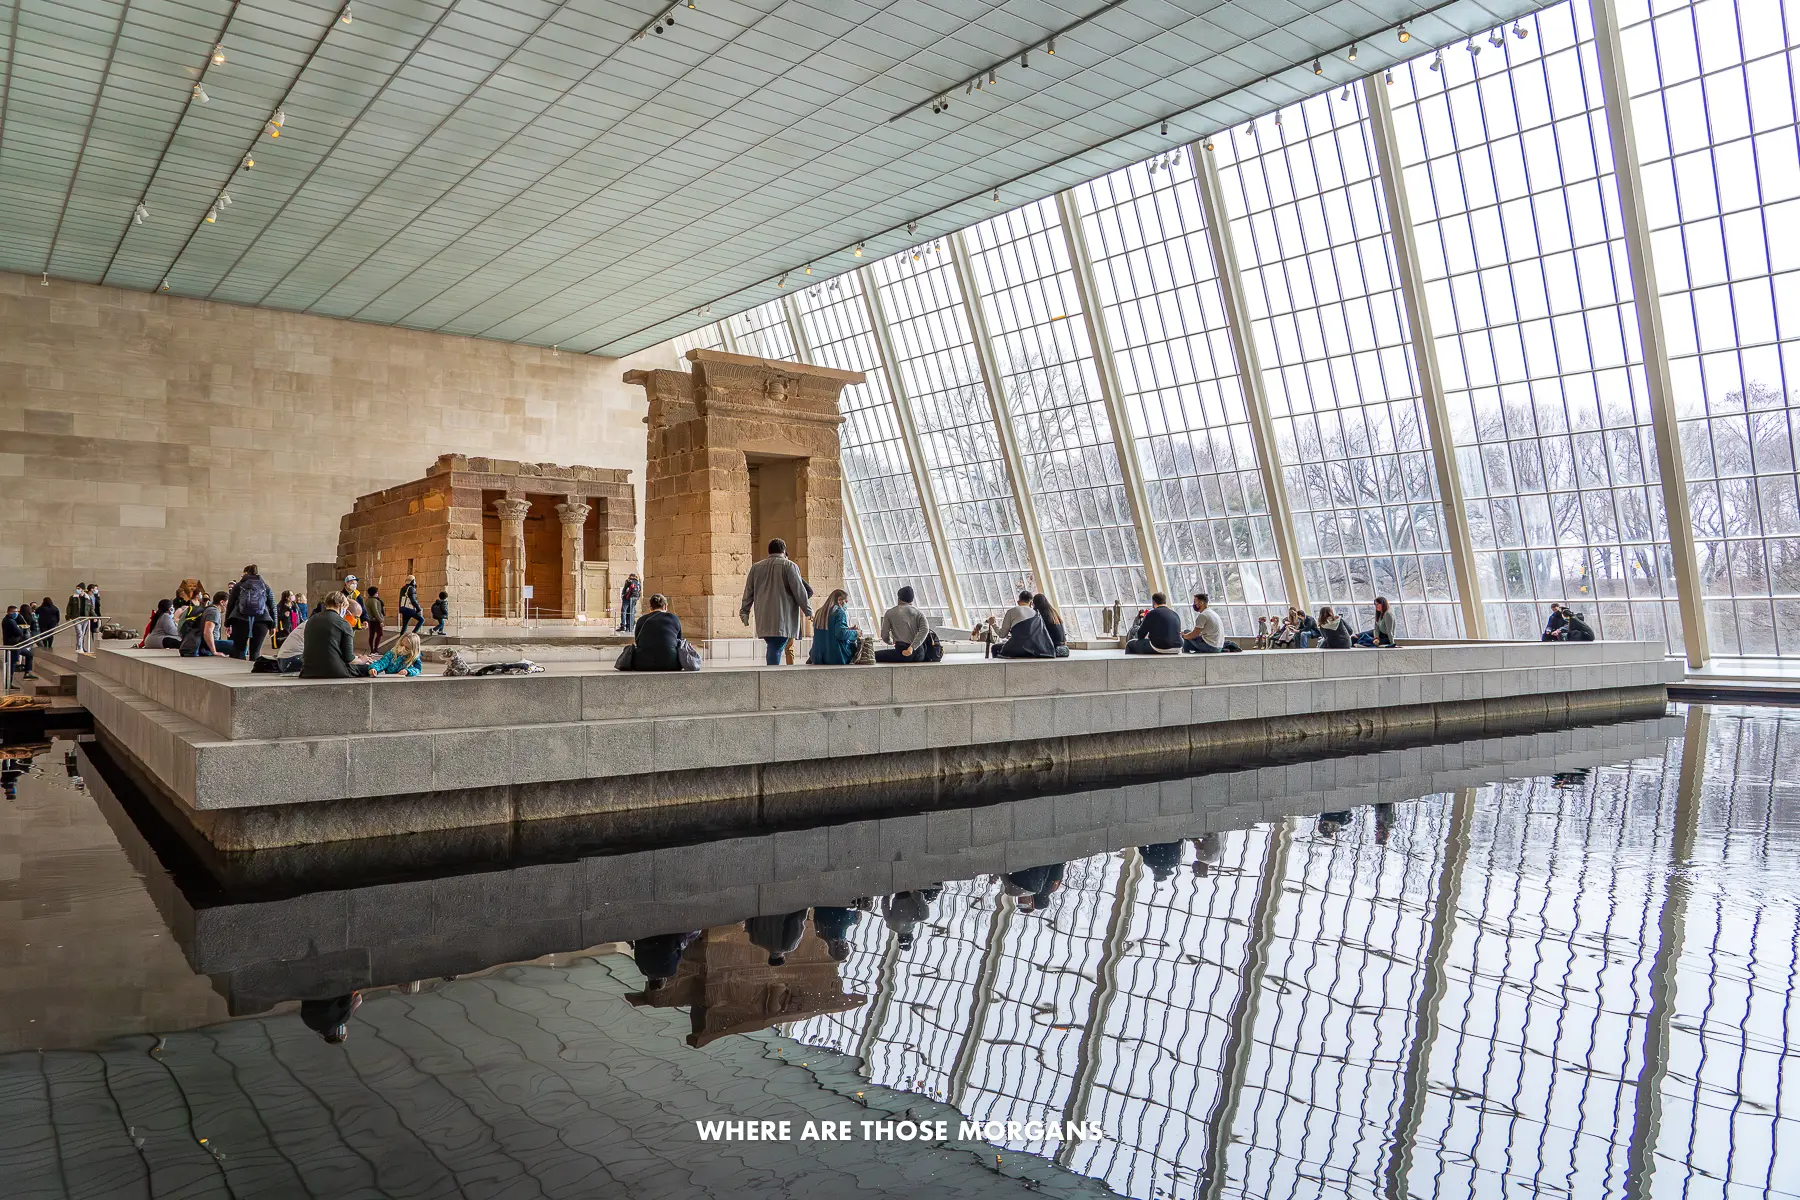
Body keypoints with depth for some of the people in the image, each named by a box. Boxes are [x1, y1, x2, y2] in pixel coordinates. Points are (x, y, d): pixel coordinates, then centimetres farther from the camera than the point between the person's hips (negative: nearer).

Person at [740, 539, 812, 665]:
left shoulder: (756, 567, 15)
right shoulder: (789, 565, -1)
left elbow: (748, 592, 17)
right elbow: (799, 590, -4)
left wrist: (744, 612, 23)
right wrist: (808, 611, 2)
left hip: (764, 619, 5)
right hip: (783, 619, -5)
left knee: (773, 648, 13)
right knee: (776, 649, -8)